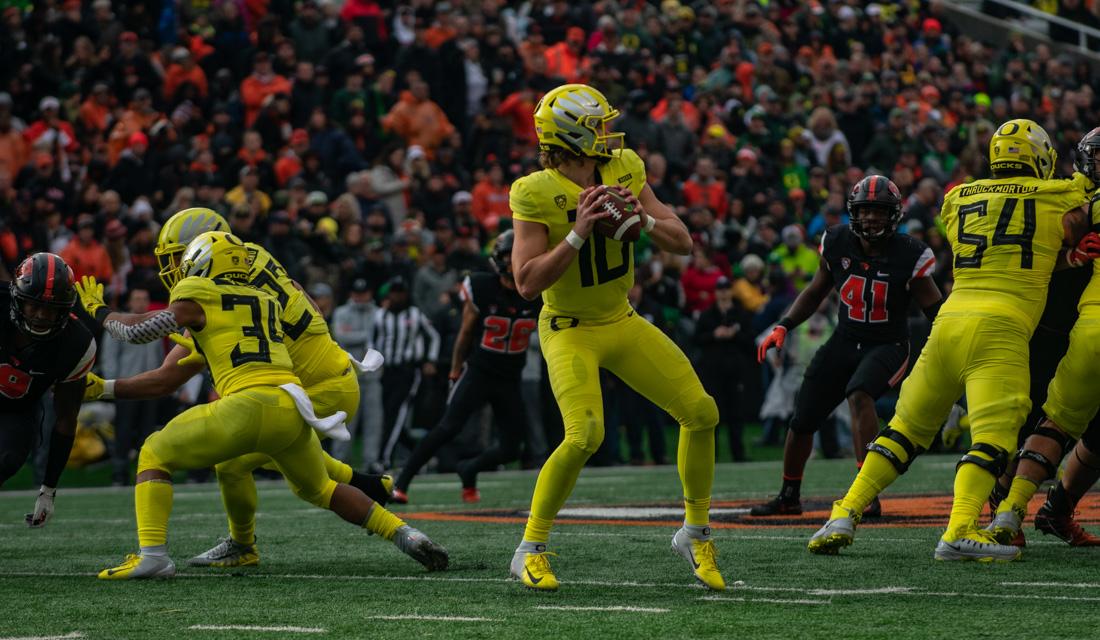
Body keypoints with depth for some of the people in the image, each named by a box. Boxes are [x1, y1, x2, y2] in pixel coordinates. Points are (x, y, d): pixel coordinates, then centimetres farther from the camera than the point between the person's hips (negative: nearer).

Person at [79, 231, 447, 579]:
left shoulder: (196, 302, 9)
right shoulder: (266, 302, 26)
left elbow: (137, 331, 14)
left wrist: (99, 311, 32)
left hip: (250, 406, -6)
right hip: (294, 410, 6)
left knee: (155, 455, 10)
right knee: (317, 488, 31)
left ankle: (152, 555, -7)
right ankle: (404, 535, 18)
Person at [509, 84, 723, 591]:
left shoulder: (624, 171, -3)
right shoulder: (537, 194, -19)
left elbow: (682, 245, -1)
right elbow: (527, 283, -24)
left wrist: (644, 219, -21)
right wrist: (578, 234, -30)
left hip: (622, 322, 6)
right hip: (569, 330, -6)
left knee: (701, 412, -2)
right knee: (585, 435, -26)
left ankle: (695, 533, 15)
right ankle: (531, 551, -9)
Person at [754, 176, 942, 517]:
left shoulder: (908, 255, -15)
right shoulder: (837, 243, -5)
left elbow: (936, 310, -7)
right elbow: (815, 292, 10)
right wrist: (783, 326, 0)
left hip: (887, 345, -4)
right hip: (844, 342, 4)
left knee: (859, 394, -34)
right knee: (803, 420, 6)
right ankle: (789, 496, 31)